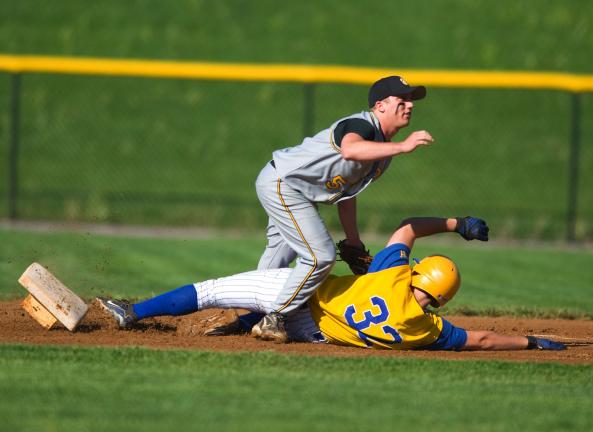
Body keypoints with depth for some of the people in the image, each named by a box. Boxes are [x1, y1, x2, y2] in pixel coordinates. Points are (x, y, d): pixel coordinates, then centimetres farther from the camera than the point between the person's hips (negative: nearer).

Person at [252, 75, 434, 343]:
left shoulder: (383, 149, 11)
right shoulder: (362, 124, -21)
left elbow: (346, 191, 17)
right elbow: (350, 150, -46)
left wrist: (354, 242, 16)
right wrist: (403, 146, -50)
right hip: (282, 183, -11)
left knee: (280, 254, 25)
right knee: (320, 256, -16)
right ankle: (272, 320, -7)